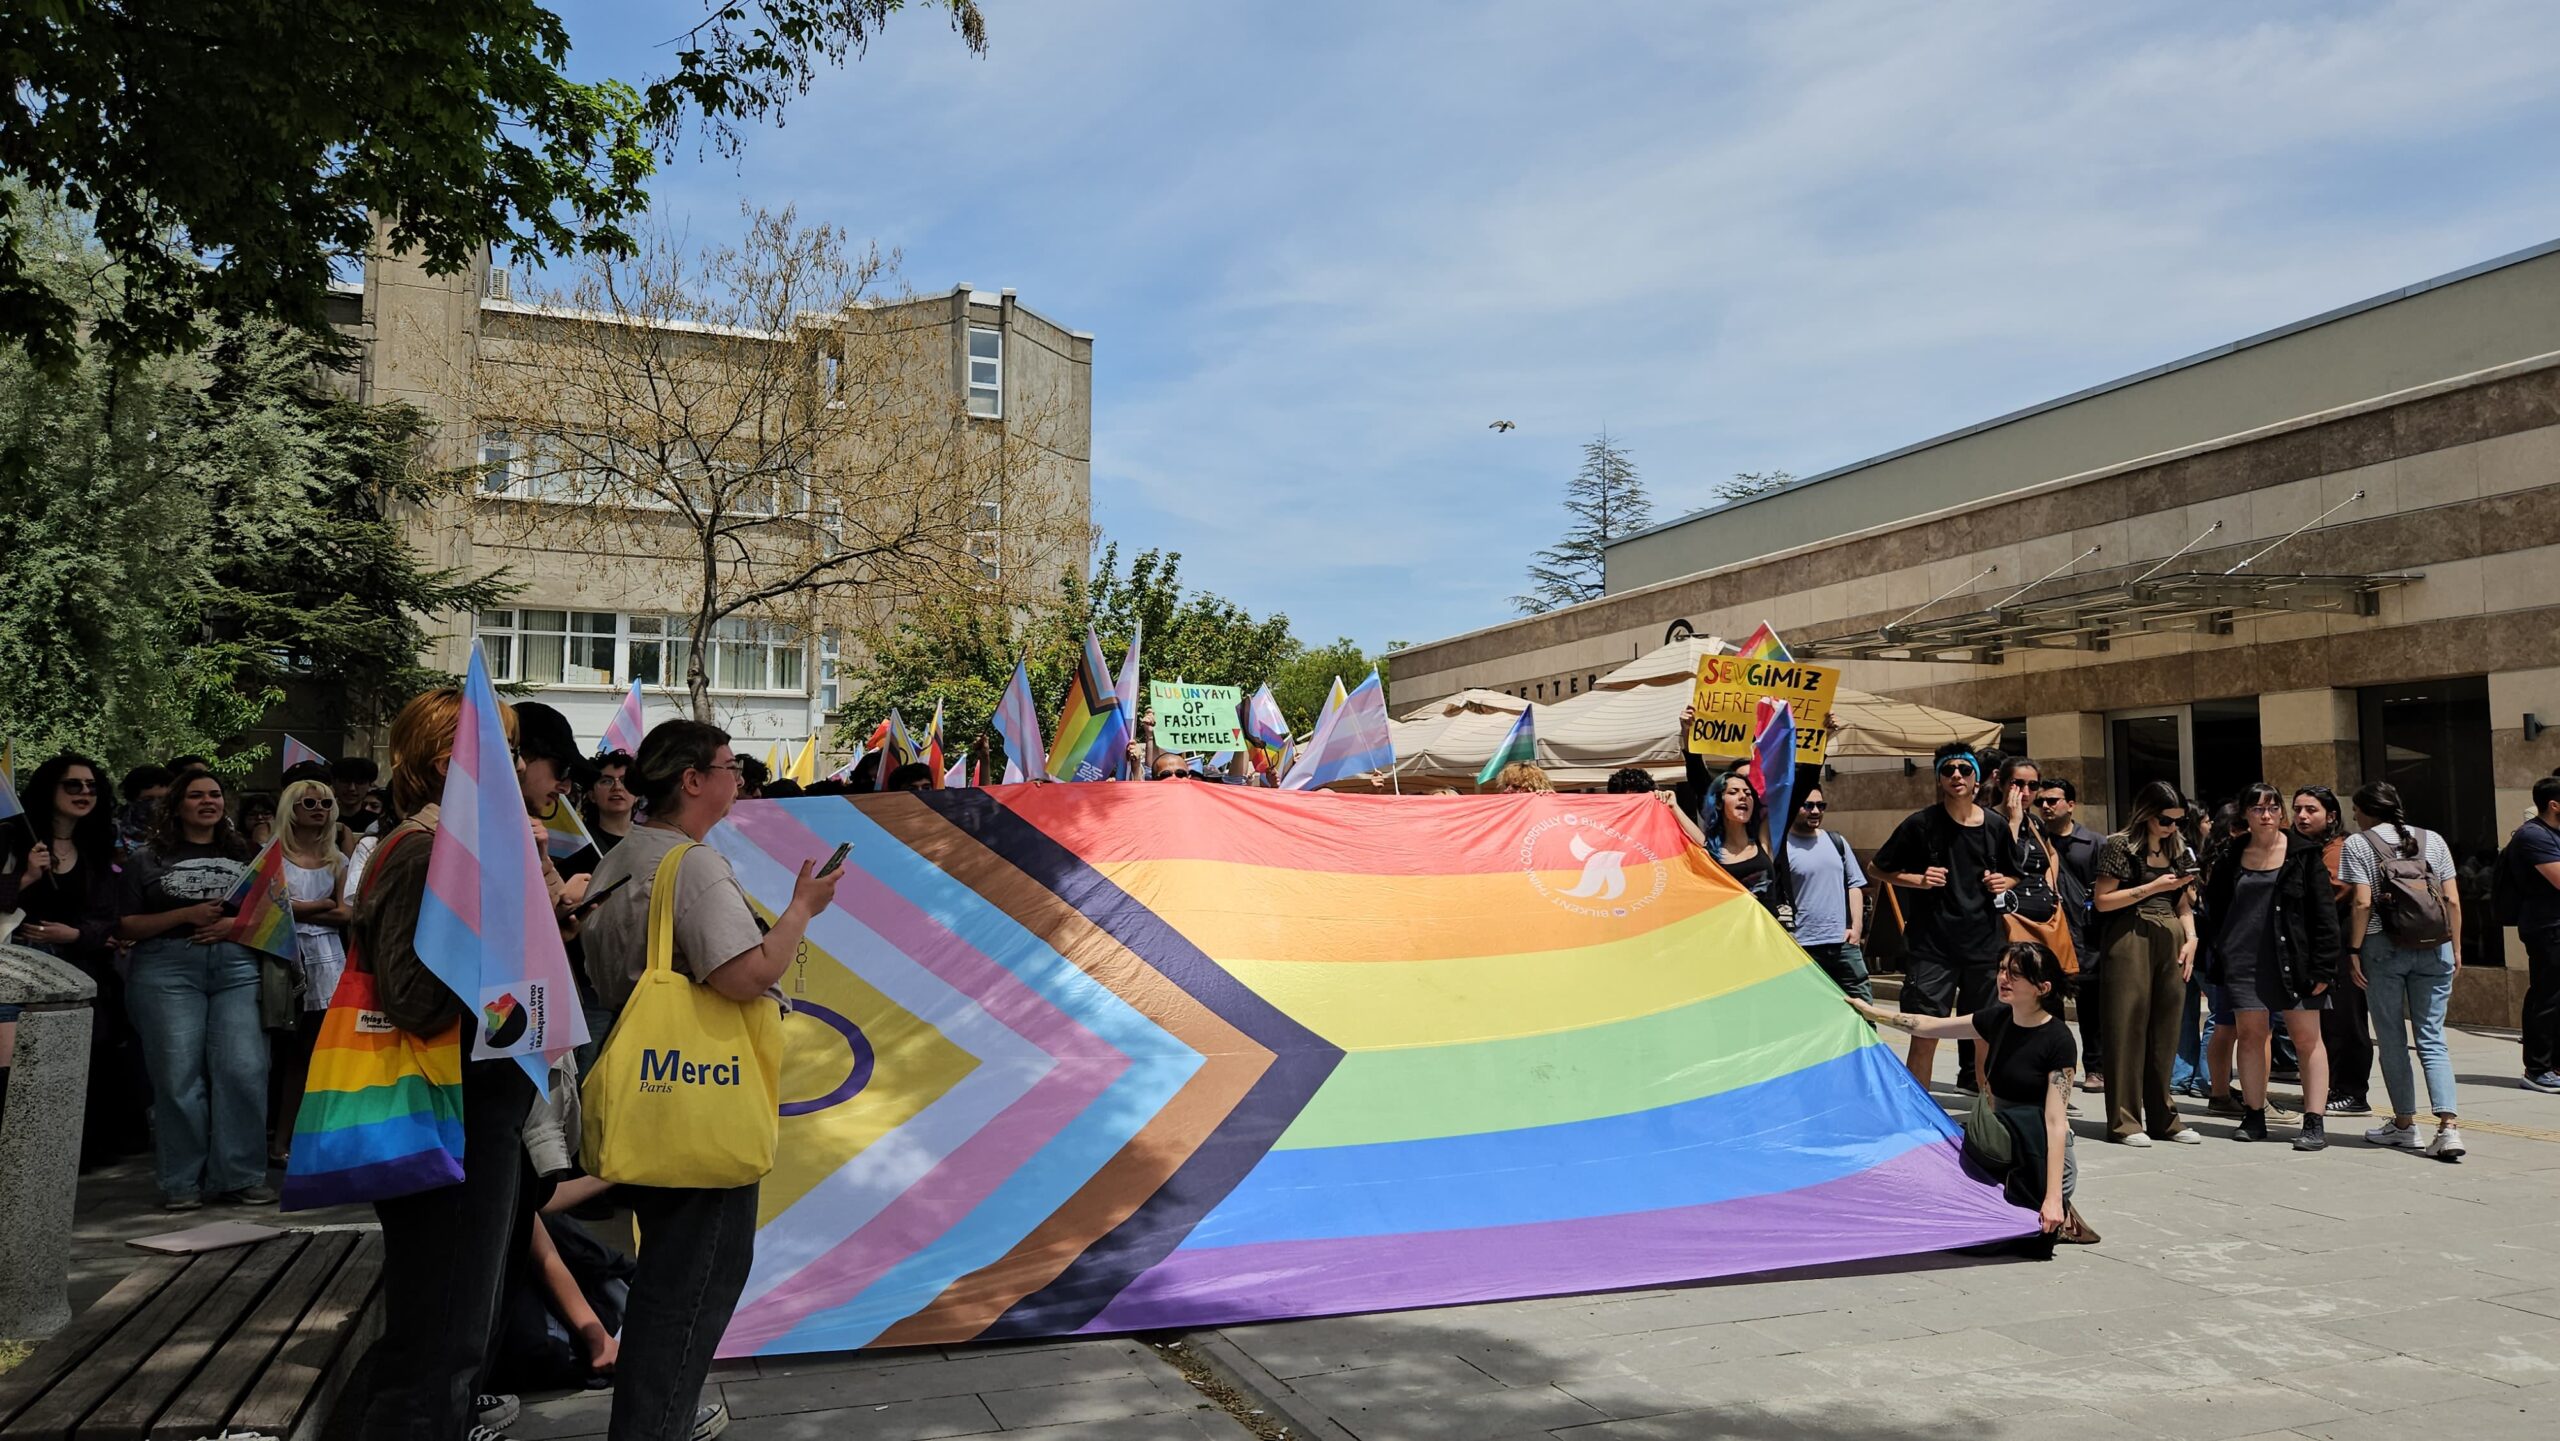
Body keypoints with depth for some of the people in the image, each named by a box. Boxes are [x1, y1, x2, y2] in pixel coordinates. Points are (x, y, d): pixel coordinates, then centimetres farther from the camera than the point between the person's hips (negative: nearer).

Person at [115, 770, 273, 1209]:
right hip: (168, 969, -2)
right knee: (179, 1075, -4)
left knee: (243, 1070, -7)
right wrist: (188, 914, -10)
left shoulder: (244, 854, 17)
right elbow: (126, 926, 3)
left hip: (237, 965, 2)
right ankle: (182, 1182, 7)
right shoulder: (147, 859, 10)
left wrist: (238, 924, -4)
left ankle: (240, 1176, 1)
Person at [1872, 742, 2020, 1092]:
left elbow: (2014, 875, 22)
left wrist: (2004, 883, 0)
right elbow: (1881, 868, 5)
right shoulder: (1921, 823, -4)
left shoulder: (1995, 827, 6)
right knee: (1924, 1033, -6)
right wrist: (1918, 880, -11)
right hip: (1932, 944, -3)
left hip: (1984, 942, 4)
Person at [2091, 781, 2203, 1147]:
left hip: (2170, 940, 6)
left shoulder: (2179, 849, 15)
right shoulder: (2119, 845, -3)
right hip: (2130, 937, -6)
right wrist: (2152, 887, -11)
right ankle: (2124, 1120, -1)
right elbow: (2102, 900, -7)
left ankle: (2162, 1116, 15)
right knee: (2128, 1025, -5)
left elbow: (2183, 904, 20)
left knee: (2166, 1029, 6)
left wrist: (2191, 938, 4)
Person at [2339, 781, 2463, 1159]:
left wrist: (2354, 950, -4)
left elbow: (2362, 903, -10)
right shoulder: (2432, 840, 8)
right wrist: (2455, 949, 12)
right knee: (2432, 1039, 4)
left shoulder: (2357, 844, -3)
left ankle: (2404, 1123, 14)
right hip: (2434, 949, 3)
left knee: (2392, 1039, 7)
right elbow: (2452, 900, 5)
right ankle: (2449, 1124, -10)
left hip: (2383, 948, -3)